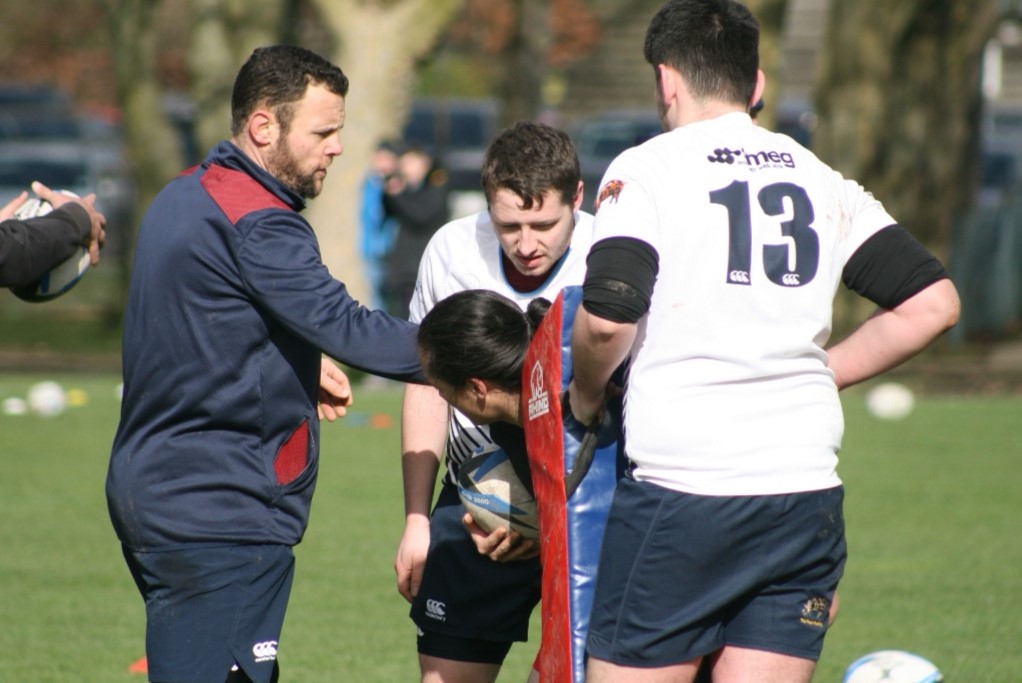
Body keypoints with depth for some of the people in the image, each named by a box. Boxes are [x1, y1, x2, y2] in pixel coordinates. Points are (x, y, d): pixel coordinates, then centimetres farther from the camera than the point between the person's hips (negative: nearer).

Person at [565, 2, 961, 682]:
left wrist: (586, 394, 6)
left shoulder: (646, 170, -2)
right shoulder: (823, 181, 13)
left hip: (681, 491, -5)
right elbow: (932, 301, 9)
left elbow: (607, 318, -14)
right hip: (806, 493, 5)